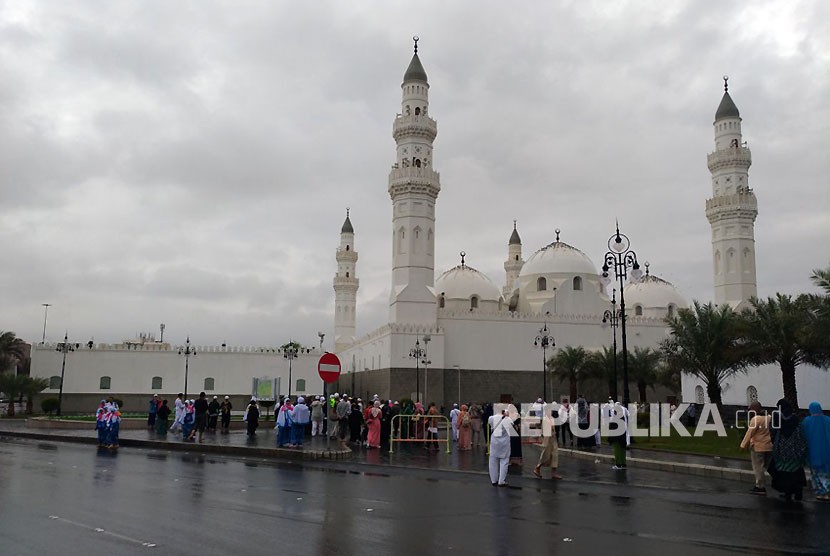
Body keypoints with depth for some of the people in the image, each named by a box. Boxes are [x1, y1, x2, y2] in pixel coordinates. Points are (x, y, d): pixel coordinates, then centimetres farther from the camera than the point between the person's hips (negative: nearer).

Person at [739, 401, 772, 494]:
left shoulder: (755, 419, -14)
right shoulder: (769, 418, 6)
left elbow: (749, 433, -14)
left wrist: (743, 445, -9)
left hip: (757, 447, -7)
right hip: (768, 447, 7)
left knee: (758, 468, 2)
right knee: (762, 468, 16)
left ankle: (760, 487, 5)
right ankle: (759, 486, 22)